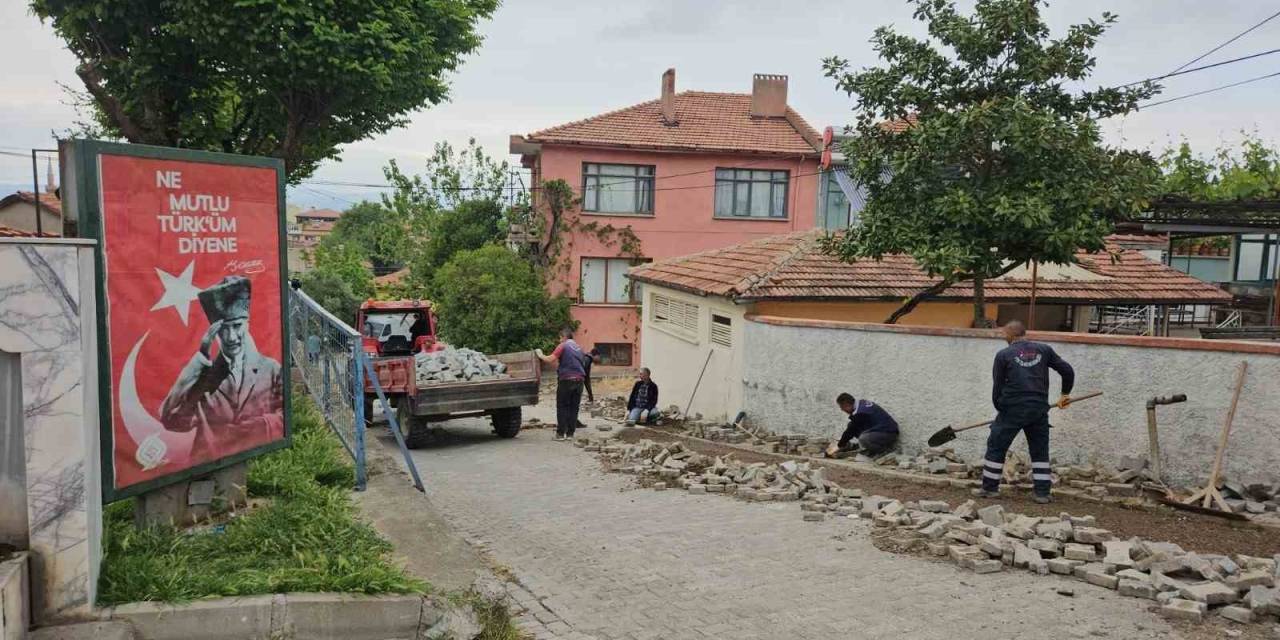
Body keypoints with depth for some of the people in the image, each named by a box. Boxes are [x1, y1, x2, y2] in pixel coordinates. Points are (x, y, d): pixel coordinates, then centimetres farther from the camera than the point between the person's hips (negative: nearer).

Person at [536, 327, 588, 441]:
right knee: (574, 408, 7)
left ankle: (561, 433, 0)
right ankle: (570, 433, 8)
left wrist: (540, 355, 5)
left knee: (562, 407, 1)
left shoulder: (563, 346, -5)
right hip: (579, 380, 6)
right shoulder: (579, 348, 16)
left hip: (566, 380, -5)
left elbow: (550, 360, -12)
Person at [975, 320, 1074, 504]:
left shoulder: (1004, 355, 1)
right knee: (1040, 451, 13)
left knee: (996, 447, 7)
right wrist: (1065, 394, 23)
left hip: (1012, 409, -3)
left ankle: (990, 488, 11)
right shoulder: (1044, 350, 9)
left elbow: (997, 387, 3)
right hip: (1039, 409, 3)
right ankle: (1042, 493, 12)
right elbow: (1067, 370, 9)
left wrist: (1000, 409, 16)